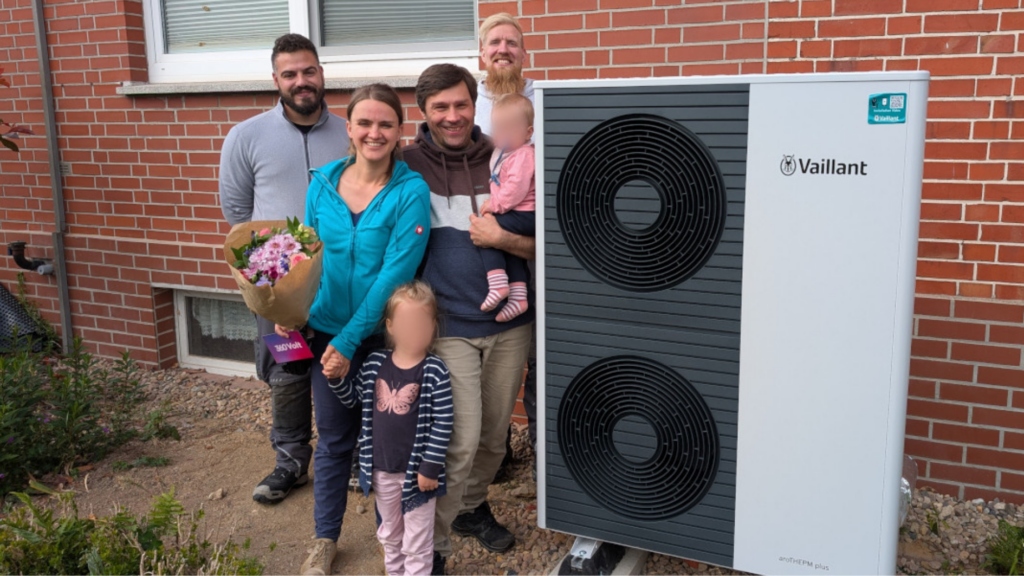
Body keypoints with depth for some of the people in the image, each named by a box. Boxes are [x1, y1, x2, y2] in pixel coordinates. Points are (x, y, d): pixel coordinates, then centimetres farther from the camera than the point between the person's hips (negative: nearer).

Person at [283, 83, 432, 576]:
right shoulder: (322, 182, 0)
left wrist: (349, 340, -21)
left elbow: (396, 271, -19)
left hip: (385, 334, -3)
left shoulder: (411, 191, -14)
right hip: (327, 332, 3)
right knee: (333, 439, 14)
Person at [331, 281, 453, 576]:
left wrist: (430, 467, -16)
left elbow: (442, 424, -16)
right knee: (389, 534, 25)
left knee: (417, 541, 10)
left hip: (416, 471, -5)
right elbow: (353, 398, 13)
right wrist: (336, 377, -5)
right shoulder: (374, 364, -2)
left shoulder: (435, 372, -17)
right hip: (381, 469, 5)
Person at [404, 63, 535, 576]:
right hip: (447, 326, -3)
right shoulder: (407, 167, -3)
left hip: (508, 323, 3)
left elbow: (542, 246, -1)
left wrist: (501, 238, -20)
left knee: (493, 435, 16)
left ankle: (471, 507, 42)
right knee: (459, 441, -9)